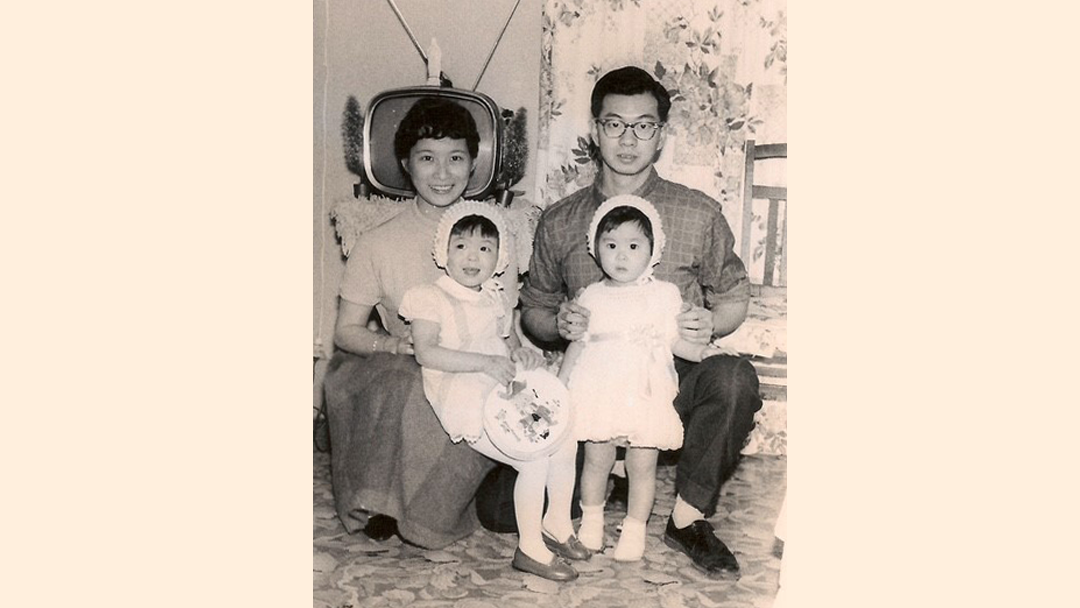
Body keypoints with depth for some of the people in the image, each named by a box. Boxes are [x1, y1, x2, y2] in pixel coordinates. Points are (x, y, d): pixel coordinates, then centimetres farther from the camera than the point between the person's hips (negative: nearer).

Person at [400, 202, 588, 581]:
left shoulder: (496, 300, 15)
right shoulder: (432, 299, -6)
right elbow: (425, 352, -18)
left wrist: (522, 355, -1)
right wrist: (485, 362, -24)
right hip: (469, 405, -7)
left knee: (565, 441, -1)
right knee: (534, 460, -19)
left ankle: (558, 523, 20)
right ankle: (529, 548, -3)